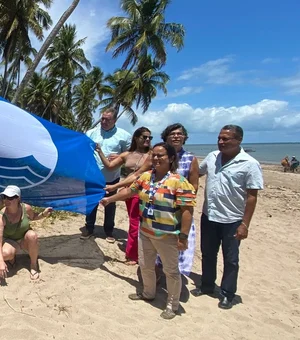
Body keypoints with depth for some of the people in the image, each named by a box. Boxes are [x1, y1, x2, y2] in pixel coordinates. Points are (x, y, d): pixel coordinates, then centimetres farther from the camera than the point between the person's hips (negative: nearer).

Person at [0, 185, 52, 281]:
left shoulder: (26, 208, -20)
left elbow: (33, 217, 6)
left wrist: (43, 214, -17)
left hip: (25, 239, 1)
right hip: (10, 242, -1)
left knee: (32, 235, -36)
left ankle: (33, 265, -14)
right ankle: (12, 257, 4)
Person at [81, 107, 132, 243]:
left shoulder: (124, 135, -5)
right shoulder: (91, 133, 1)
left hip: (112, 177, -1)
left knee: (110, 204, 13)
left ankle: (109, 231, 30)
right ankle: (89, 228, 31)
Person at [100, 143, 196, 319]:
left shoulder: (179, 182, -20)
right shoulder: (145, 177, 1)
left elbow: (187, 210, -20)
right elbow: (129, 191, 15)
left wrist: (183, 236, -22)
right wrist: (110, 199, 21)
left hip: (167, 236, -6)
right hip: (145, 232, 7)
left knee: (171, 271, 10)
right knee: (145, 266, 22)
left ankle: (173, 305, 30)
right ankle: (148, 293, 48)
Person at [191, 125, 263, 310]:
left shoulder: (250, 164, -15)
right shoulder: (212, 157, 1)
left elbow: (252, 196, -14)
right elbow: (197, 173, 19)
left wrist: (245, 224, -16)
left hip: (232, 221, -5)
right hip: (208, 217, 5)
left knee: (230, 259, 11)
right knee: (208, 254, 19)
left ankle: (227, 294, 29)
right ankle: (207, 286, 39)